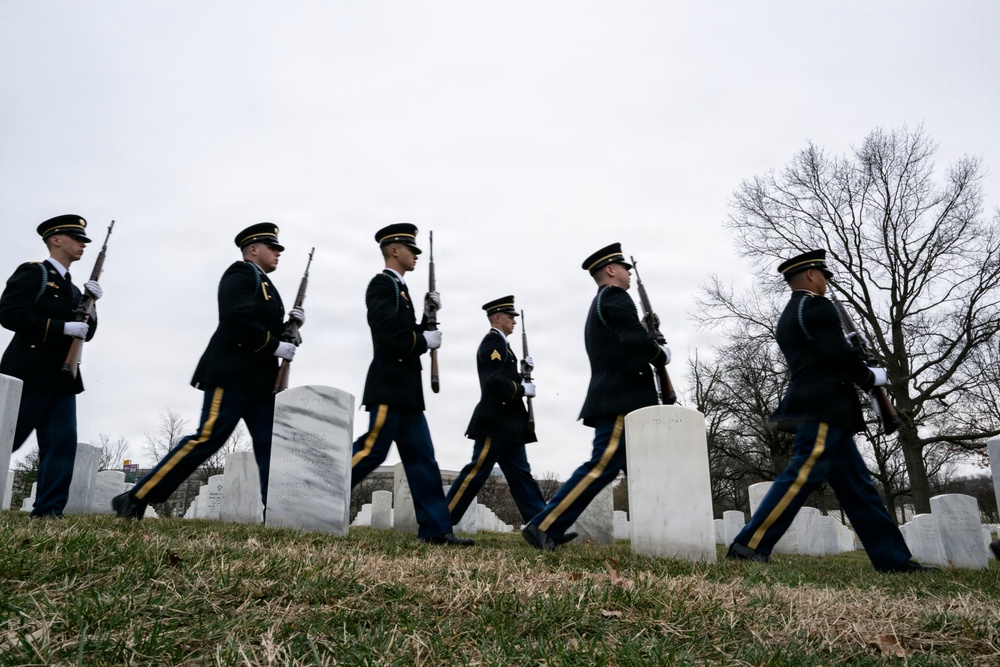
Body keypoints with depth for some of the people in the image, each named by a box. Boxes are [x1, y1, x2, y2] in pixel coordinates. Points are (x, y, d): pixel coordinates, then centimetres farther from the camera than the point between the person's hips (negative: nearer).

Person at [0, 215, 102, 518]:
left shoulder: (72, 288, 21)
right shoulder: (32, 273, -1)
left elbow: (86, 333, 17)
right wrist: (63, 327, -19)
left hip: (62, 379, 7)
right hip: (30, 374, -7)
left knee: (62, 444, -1)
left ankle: (48, 510, 1)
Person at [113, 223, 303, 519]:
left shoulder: (264, 284, 25)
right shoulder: (240, 275, -3)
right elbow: (237, 319, -19)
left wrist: (292, 325, 6)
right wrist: (274, 346, -16)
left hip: (260, 381, 9)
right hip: (231, 374, -9)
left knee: (271, 446, 1)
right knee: (207, 439, -11)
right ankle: (135, 499, -1)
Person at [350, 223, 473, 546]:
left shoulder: (399, 288, 23)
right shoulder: (382, 283, -6)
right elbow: (386, 331, -21)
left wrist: (427, 315, 9)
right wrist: (425, 340, -12)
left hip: (405, 389, 10)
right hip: (389, 386, -10)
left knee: (422, 457, 6)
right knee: (372, 450, -10)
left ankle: (436, 528, 8)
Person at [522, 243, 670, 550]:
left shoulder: (600, 305, 26)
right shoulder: (614, 297, -5)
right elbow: (636, 341, -19)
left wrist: (651, 356, 12)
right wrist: (662, 355, -2)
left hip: (616, 398, 10)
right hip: (622, 399, -10)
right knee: (603, 466, -14)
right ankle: (543, 526, -13)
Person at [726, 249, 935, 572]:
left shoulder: (788, 317, 22)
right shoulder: (817, 306, -7)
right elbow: (839, 355, -16)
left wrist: (858, 373, 15)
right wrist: (871, 377, 0)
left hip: (816, 408, 10)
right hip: (823, 407, -10)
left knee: (856, 484, 10)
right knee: (802, 476, -14)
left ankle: (893, 557, 14)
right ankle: (748, 545, -16)